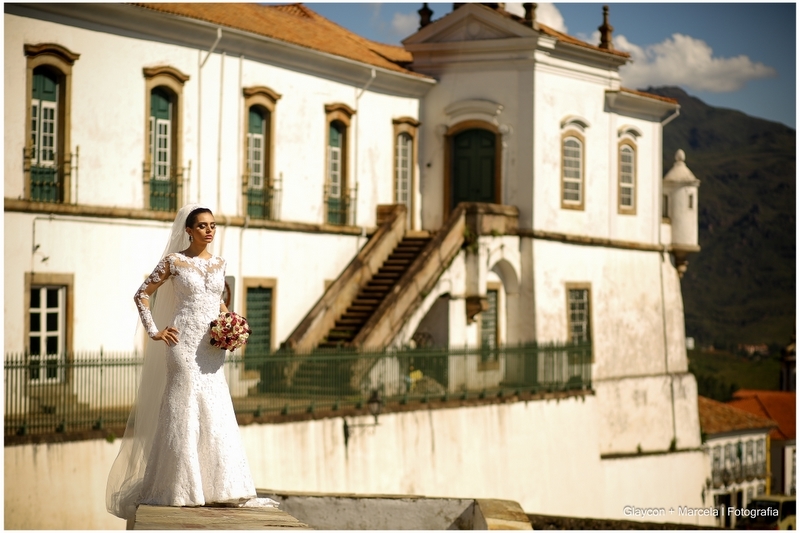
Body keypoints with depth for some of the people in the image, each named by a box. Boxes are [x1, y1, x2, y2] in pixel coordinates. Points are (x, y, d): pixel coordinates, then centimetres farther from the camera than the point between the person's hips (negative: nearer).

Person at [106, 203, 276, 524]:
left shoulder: (219, 264, 12)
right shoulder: (174, 261, -2)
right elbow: (142, 295, 1)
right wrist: (154, 331, -6)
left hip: (213, 347, 5)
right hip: (184, 342, -5)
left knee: (216, 413, 1)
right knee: (183, 412, -3)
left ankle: (218, 487, 5)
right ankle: (177, 488, 4)